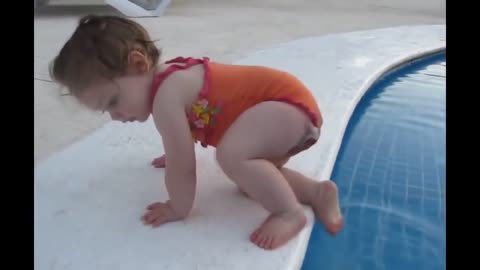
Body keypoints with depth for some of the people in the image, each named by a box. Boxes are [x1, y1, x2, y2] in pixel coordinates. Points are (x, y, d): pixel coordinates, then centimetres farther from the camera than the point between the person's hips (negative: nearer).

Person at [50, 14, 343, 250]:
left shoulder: (166, 96, -24)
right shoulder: (172, 78, 7)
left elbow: (183, 167, -20)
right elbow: (189, 131, 28)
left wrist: (178, 209, -5)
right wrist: (176, 154, 42)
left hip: (288, 103, -11)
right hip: (284, 103, 11)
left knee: (232, 155, -32)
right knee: (252, 176, 19)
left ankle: (290, 213, -16)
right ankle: (318, 192, 20)